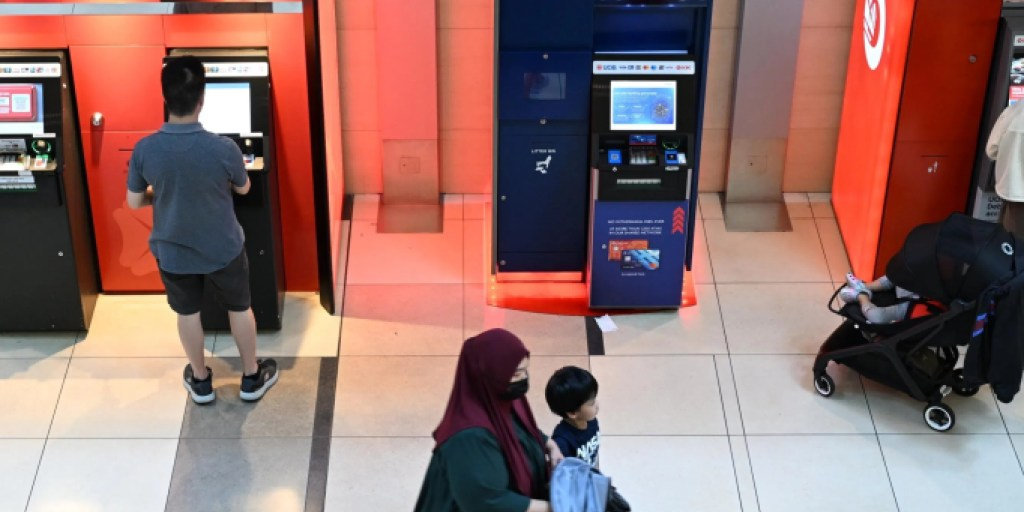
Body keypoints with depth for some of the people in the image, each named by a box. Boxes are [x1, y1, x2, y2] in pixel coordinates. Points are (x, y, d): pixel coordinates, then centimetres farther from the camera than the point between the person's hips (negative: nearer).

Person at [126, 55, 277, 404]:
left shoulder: (144, 150, -22)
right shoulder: (223, 149, -27)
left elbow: (134, 202, -7)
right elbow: (243, 189, -6)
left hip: (172, 252, 2)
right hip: (224, 249, -2)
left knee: (187, 313, 23)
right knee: (239, 308, 22)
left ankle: (201, 381, 41)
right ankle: (252, 378, 38)